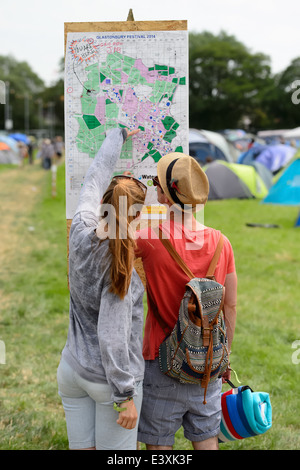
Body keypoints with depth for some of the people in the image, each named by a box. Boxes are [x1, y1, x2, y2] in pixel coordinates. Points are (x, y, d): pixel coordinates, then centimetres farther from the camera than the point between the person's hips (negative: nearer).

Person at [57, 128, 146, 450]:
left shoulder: (81, 231, -7)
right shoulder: (120, 269, -23)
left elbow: (95, 178, 10)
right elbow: (112, 338, -25)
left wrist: (119, 135, 25)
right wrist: (126, 395, -17)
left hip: (72, 371, 6)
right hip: (107, 379, -6)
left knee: (81, 448, 15)